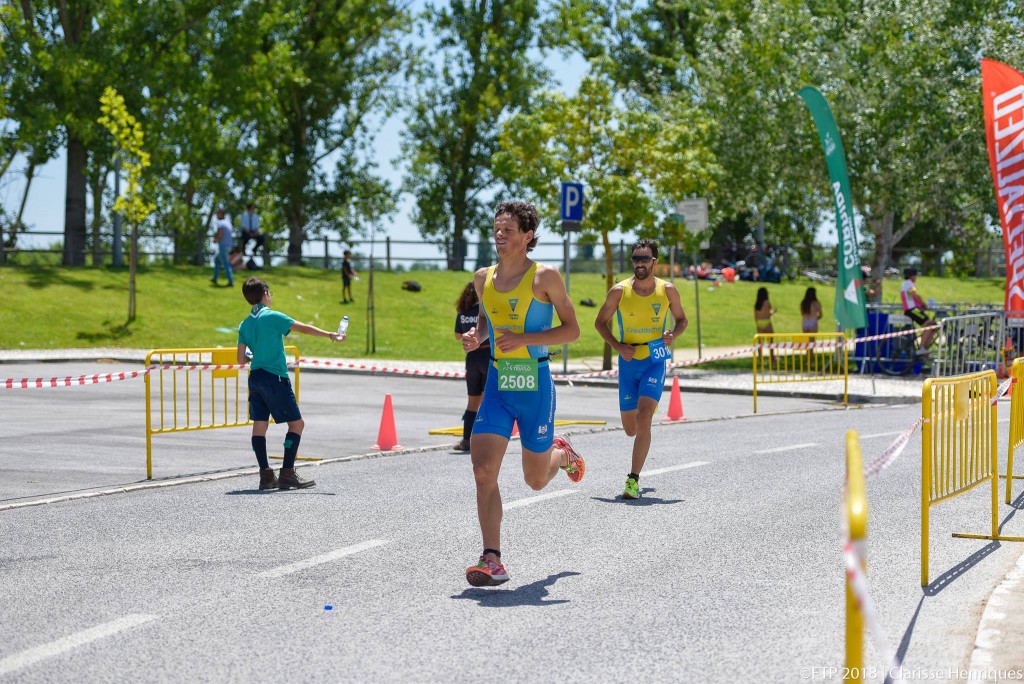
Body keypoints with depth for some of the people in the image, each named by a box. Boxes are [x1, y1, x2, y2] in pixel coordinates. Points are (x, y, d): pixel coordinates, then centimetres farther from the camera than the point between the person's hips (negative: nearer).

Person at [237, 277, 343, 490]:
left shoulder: (244, 325, 9)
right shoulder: (273, 317, -9)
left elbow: (241, 359, 9)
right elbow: (303, 328, -12)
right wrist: (331, 335, -7)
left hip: (255, 377, 7)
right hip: (275, 378, -7)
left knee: (260, 425, 6)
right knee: (296, 423, 0)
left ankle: (266, 475, 5)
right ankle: (287, 474, -5)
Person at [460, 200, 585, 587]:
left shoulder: (545, 277, -7)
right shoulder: (483, 279, 8)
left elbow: (572, 330, -6)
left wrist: (524, 339, -19)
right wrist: (476, 337, 2)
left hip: (535, 384, -3)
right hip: (497, 384, 3)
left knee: (536, 480, 10)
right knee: (483, 471, -13)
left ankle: (562, 454, 47)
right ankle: (492, 561, -8)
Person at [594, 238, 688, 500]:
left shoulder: (667, 290, -2)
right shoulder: (619, 291, -5)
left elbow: (681, 319, 13)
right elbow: (600, 322, 6)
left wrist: (673, 334, -10)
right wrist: (617, 346, -10)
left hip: (655, 361, -1)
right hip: (629, 362, 1)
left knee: (643, 418, -19)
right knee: (630, 428, 9)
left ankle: (633, 479, -14)